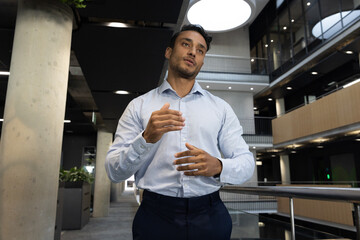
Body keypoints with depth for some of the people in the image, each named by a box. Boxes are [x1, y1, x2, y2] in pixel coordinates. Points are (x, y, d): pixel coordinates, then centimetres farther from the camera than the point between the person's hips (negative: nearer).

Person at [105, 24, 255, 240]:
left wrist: (218, 167, -19)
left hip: (209, 216, 2)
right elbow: (114, 171, -2)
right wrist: (146, 138, -21)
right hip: (156, 214, -1)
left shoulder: (221, 108, 7)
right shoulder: (139, 106, 2)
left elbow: (246, 162, 3)